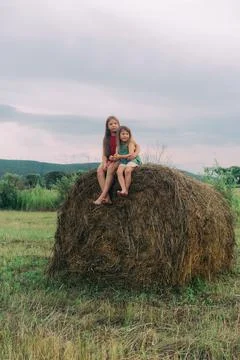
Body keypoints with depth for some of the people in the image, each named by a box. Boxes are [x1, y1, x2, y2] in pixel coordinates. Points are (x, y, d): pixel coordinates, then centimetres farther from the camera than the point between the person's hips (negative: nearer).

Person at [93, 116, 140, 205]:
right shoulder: (106, 139, 10)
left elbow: (137, 146, -3)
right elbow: (104, 154, 8)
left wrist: (135, 154, -25)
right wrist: (104, 163, -13)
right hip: (109, 160, 4)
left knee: (110, 168, -34)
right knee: (99, 170, -26)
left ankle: (102, 196, -34)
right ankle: (106, 197, -35)